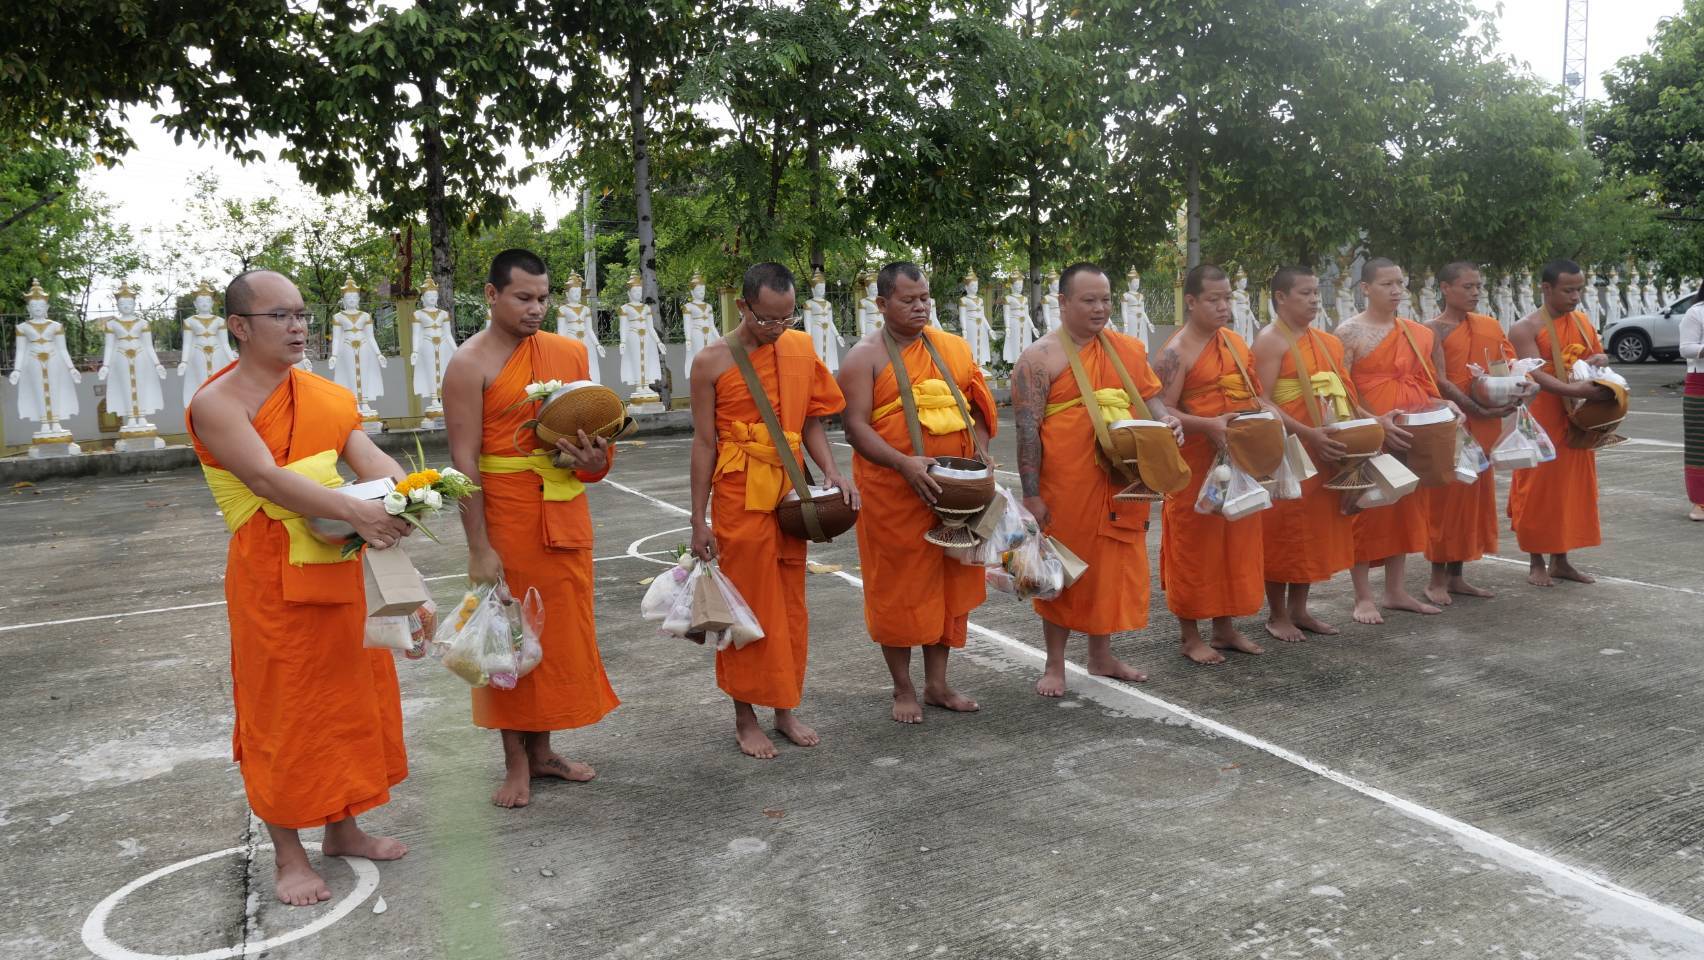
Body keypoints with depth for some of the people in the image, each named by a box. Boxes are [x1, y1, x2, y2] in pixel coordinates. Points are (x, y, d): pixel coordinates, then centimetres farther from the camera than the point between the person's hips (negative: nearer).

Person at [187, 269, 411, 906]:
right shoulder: (218, 403, -11)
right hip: (270, 577, -6)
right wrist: (356, 512, -35)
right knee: (281, 709, 3)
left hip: (339, 568, 6)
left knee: (346, 697, 15)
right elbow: (266, 478, -24)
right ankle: (288, 855, 17)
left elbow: (368, 457, -4)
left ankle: (341, 829, 31)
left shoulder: (326, 395, 8)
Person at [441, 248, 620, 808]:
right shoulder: (471, 364, -8)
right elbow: (464, 460, -13)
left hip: (565, 511, 5)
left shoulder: (570, 352, 9)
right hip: (505, 514, -5)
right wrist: (479, 548, -17)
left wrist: (595, 457, -8)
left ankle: (542, 751, 26)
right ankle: (517, 764, 16)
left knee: (561, 631, 11)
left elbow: (591, 426, 16)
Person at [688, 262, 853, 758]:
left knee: (790, 604, 11)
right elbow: (704, 444, -4)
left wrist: (831, 471, -7)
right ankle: (745, 718, 18)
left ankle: (786, 710, 25)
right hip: (739, 498, -4)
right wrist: (699, 520, -4)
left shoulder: (800, 349, 5)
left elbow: (811, 421, 11)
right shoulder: (712, 362, -6)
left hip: (790, 493, 4)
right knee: (747, 606, 3)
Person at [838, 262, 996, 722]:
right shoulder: (865, 356, -4)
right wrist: (904, 463, -25)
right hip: (892, 494, -4)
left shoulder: (953, 348, 10)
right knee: (898, 586, 4)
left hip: (954, 491, 5)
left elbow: (976, 407, 14)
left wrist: (981, 452, -6)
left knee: (949, 582, 11)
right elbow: (856, 426, -11)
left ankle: (937, 683, 26)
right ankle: (903, 689, 19)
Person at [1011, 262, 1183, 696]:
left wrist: (1167, 421, -7)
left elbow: (1150, 398, 17)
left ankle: (1101, 656, 31)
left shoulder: (1129, 349, 11)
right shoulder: (1041, 358, -7)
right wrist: (1031, 495, -15)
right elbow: (1027, 429, -10)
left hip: (1121, 485, 5)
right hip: (1065, 487, -5)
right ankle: (1055, 665, 19)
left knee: (1112, 565, 14)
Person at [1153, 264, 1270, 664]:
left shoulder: (1236, 342, 12)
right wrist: (1209, 425, -28)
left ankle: (1225, 628, 27)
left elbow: (1250, 394, 21)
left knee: (1235, 543, 13)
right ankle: (1191, 637, 13)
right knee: (1194, 545, 2)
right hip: (1196, 465, -7)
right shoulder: (1177, 352, -12)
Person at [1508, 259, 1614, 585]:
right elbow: (1535, 375, -22)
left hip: (1576, 420, 7)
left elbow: (1598, 354, 21)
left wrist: (1600, 359, -4)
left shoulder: (1582, 321, 10)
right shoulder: (1525, 329, -12)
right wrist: (1576, 390, -35)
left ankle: (1560, 560, 19)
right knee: (1539, 488, -2)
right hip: (1540, 419, -7)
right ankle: (1536, 562, 7)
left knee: (1573, 486, 9)